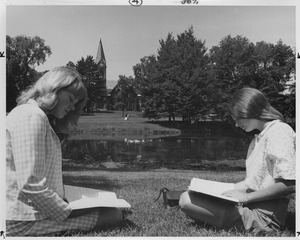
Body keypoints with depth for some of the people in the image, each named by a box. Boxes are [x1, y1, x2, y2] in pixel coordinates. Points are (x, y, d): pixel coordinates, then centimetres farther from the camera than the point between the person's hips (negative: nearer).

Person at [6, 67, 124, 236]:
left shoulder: (43, 119, 19)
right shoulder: (32, 115, -15)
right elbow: (31, 185, -23)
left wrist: (66, 202, 5)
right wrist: (67, 212, -14)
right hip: (25, 221, -10)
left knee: (115, 211, 5)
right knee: (114, 215, -14)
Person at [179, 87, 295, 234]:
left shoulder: (279, 131, -13)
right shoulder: (258, 138, 17)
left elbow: (289, 184, -21)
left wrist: (246, 197, -16)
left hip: (263, 216, -9)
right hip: (251, 205, 9)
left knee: (187, 200, -18)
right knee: (187, 196, 9)